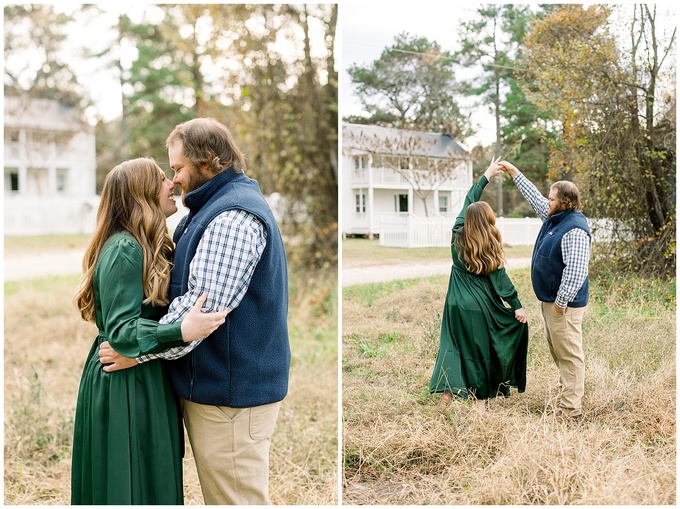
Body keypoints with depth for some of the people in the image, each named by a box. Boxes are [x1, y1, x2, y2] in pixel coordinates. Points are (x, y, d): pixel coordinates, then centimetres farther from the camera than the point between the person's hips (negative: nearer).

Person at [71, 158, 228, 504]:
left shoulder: (148, 247, 11)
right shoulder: (124, 250, -19)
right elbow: (119, 330, -24)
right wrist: (181, 332, -36)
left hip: (144, 378, 9)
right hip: (125, 384, -9)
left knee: (152, 480, 17)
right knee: (130, 483, 1)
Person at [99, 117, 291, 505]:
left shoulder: (232, 217, -19)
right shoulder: (218, 207, 18)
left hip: (232, 392, -11)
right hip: (215, 384, 11)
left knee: (235, 497, 0)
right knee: (219, 491, 19)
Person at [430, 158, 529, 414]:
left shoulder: (458, 235, -2)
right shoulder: (489, 248, -13)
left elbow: (469, 200, 9)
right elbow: (500, 278, -11)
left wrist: (487, 175, 16)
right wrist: (517, 306, -4)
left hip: (456, 306, 3)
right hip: (480, 308, -3)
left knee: (453, 346, 12)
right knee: (480, 351, 8)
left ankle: (447, 392, 2)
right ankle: (481, 401, 13)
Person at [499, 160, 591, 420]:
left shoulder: (574, 229, -20)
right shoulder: (553, 218, 11)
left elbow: (576, 271, -26)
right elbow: (534, 197, 27)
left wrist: (562, 301, -24)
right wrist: (514, 172, 31)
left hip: (564, 304, -11)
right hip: (550, 300, 11)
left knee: (569, 354, -6)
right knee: (559, 352, 17)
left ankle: (571, 408, -1)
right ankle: (566, 395, 27)